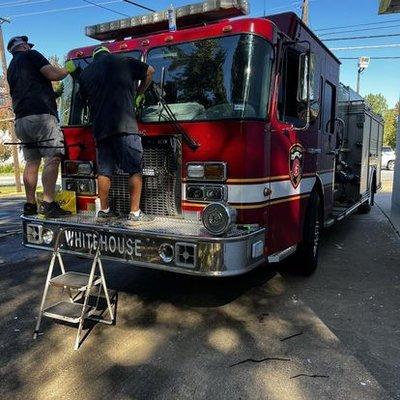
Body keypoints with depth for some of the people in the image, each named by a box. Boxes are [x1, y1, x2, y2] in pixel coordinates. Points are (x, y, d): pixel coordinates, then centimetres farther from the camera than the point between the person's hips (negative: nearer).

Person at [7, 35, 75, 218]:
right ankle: (48, 204, -21)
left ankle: (30, 205, 10)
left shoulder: (11, 68, 28)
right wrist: (68, 69, 13)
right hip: (41, 115, -8)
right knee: (52, 159, -12)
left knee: (32, 162, 10)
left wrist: (54, 93, 36)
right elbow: (53, 74, -6)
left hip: (21, 119, 8)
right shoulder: (30, 55, 6)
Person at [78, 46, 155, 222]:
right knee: (135, 169, -2)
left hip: (100, 128, 5)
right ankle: (135, 212, -5)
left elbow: (84, 98, 29)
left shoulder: (85, 74, 19)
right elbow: (150, 71, 21)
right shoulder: (123, 62, 11)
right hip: (125, 125, -4)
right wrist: (138, 95, 29)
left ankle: (104, 210, 16)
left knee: (104, 171, 10)